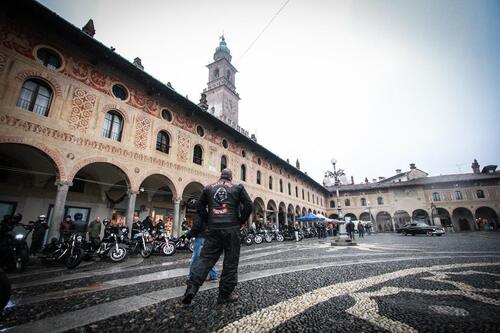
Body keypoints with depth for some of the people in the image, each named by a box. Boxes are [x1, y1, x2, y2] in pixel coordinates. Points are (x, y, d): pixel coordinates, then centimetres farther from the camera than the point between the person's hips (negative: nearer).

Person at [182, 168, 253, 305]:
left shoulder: (209, 188, 12)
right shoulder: (238, 187, 5)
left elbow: (199, 207, 14)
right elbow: (249, 205, -1)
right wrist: (240, 222, 7)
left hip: (213, 229, 3)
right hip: (232, 229, -2)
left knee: (205, 258, 10)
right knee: (230, 262, 8)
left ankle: (191, 288, 0)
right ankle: (225, 295, 15)